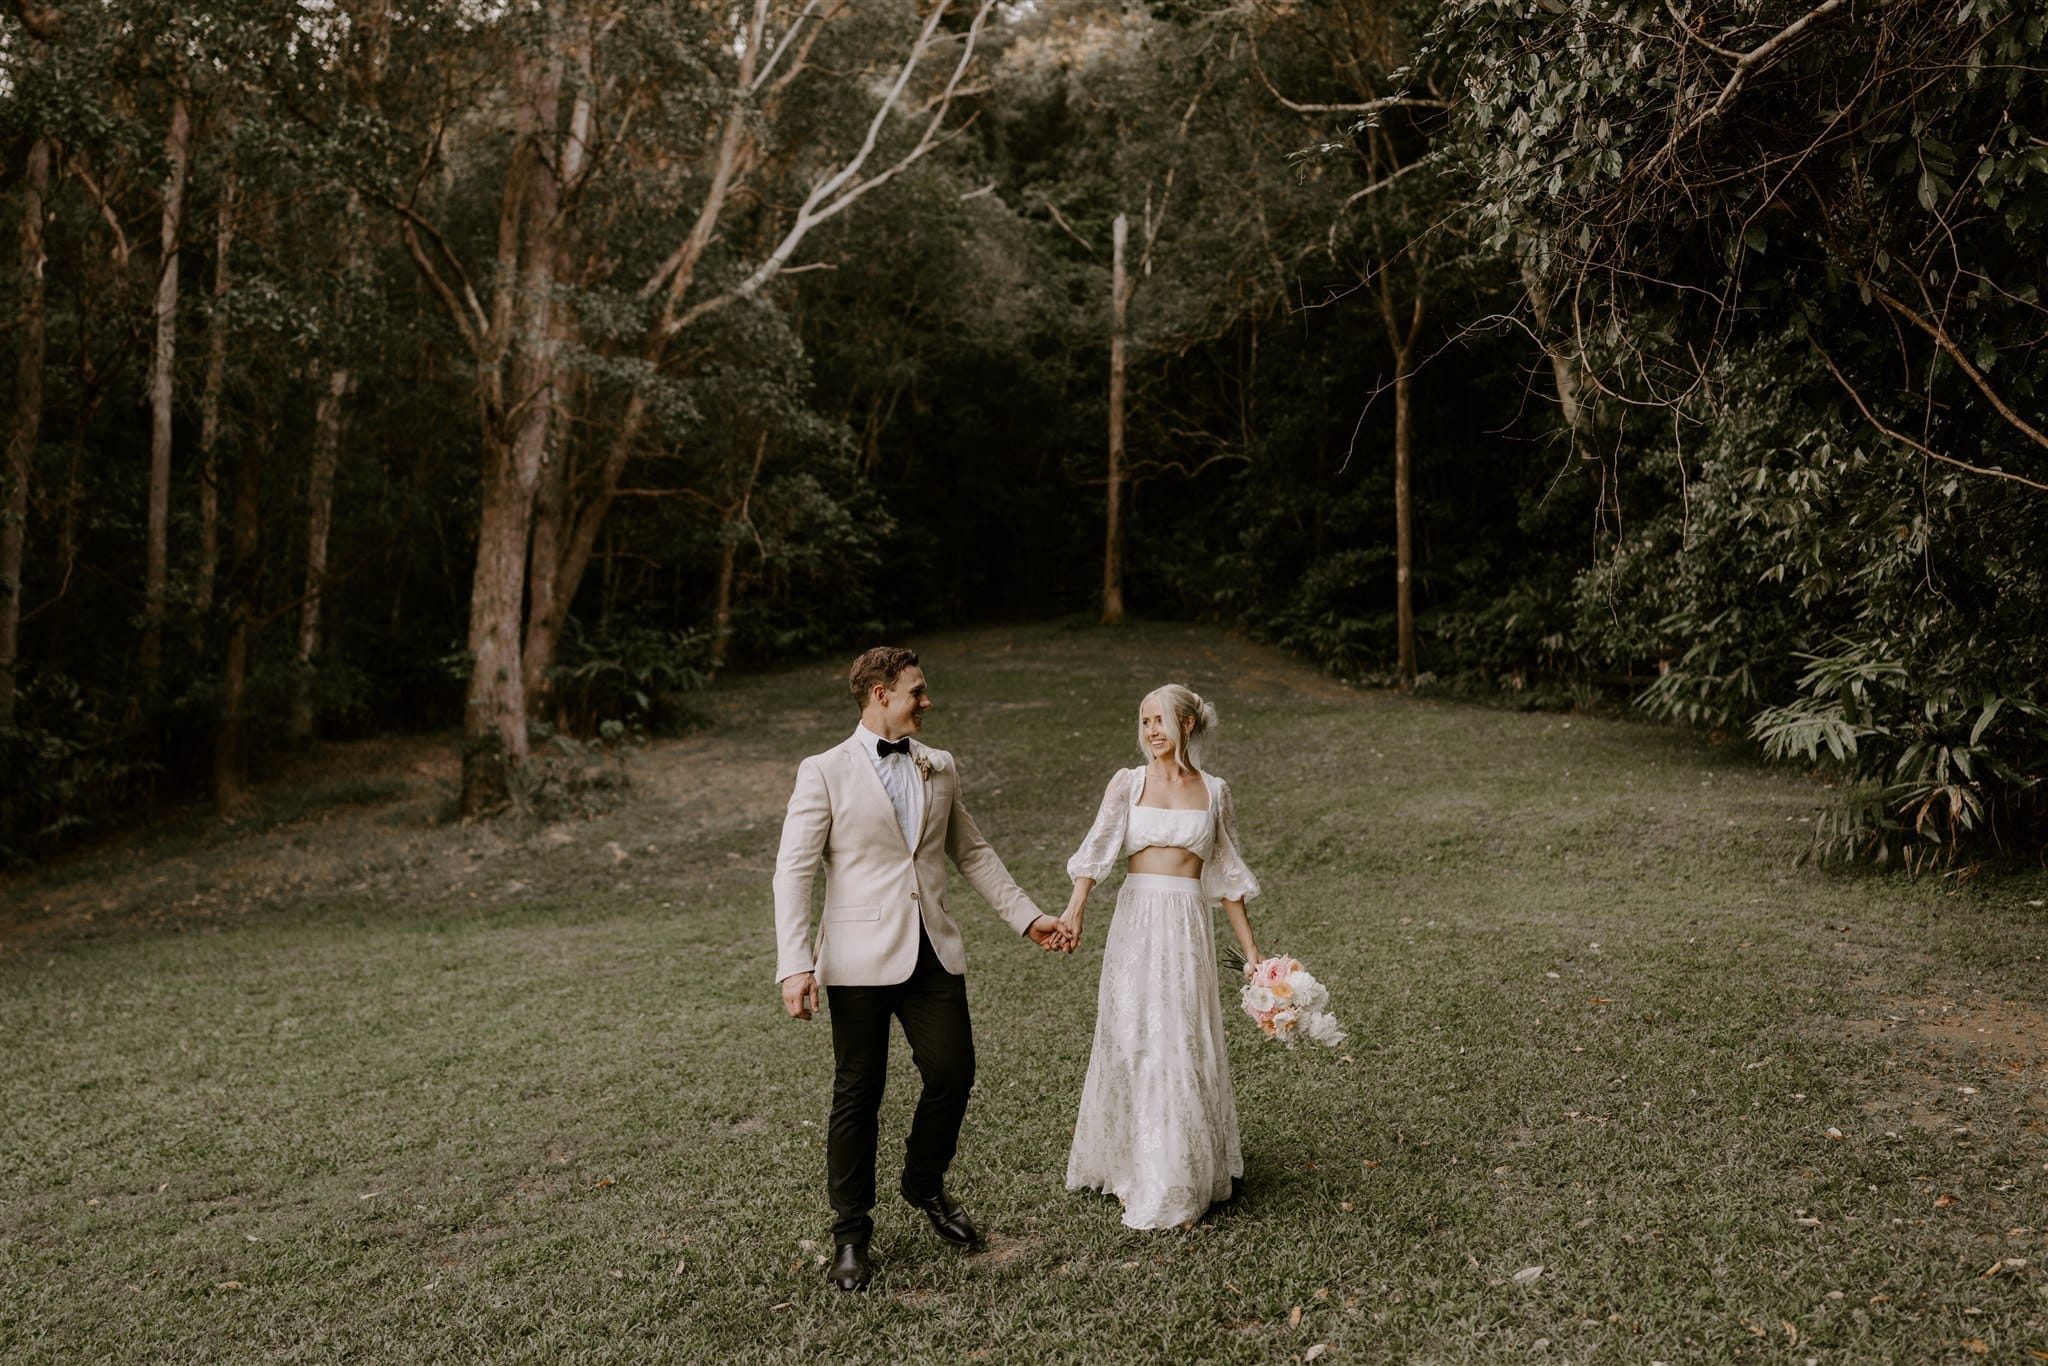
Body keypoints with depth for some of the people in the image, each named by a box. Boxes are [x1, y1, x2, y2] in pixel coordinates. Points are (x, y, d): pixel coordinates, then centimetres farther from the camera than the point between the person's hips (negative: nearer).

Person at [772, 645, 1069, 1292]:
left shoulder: (940, 768, 12)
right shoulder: (825, 773, -4)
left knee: (953, 1073, 2)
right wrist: (794, 966, -16)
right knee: (858, 1093, 4)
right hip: (861, 959, -4)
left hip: (934, 953, 4)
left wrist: (1026, 915, 16)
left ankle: (925, 1184, 32)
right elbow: (793, 872, -7)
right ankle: (851, 1234, 22)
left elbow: (972, 851, 21)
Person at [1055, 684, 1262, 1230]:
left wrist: (1251, 950, 10)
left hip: (1189, 924, 1)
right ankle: (1136, 1169, 18)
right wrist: (1075, 910, -29)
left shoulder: (1214, 791, 7)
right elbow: (1097, 847, -12)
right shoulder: (1128, 783, 2)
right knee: (1133, 1039, 3)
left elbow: (1227, 877, 12)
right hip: (1136, 919, -1)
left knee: (1185, 1044, 4)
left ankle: (1185, 1174, 18)